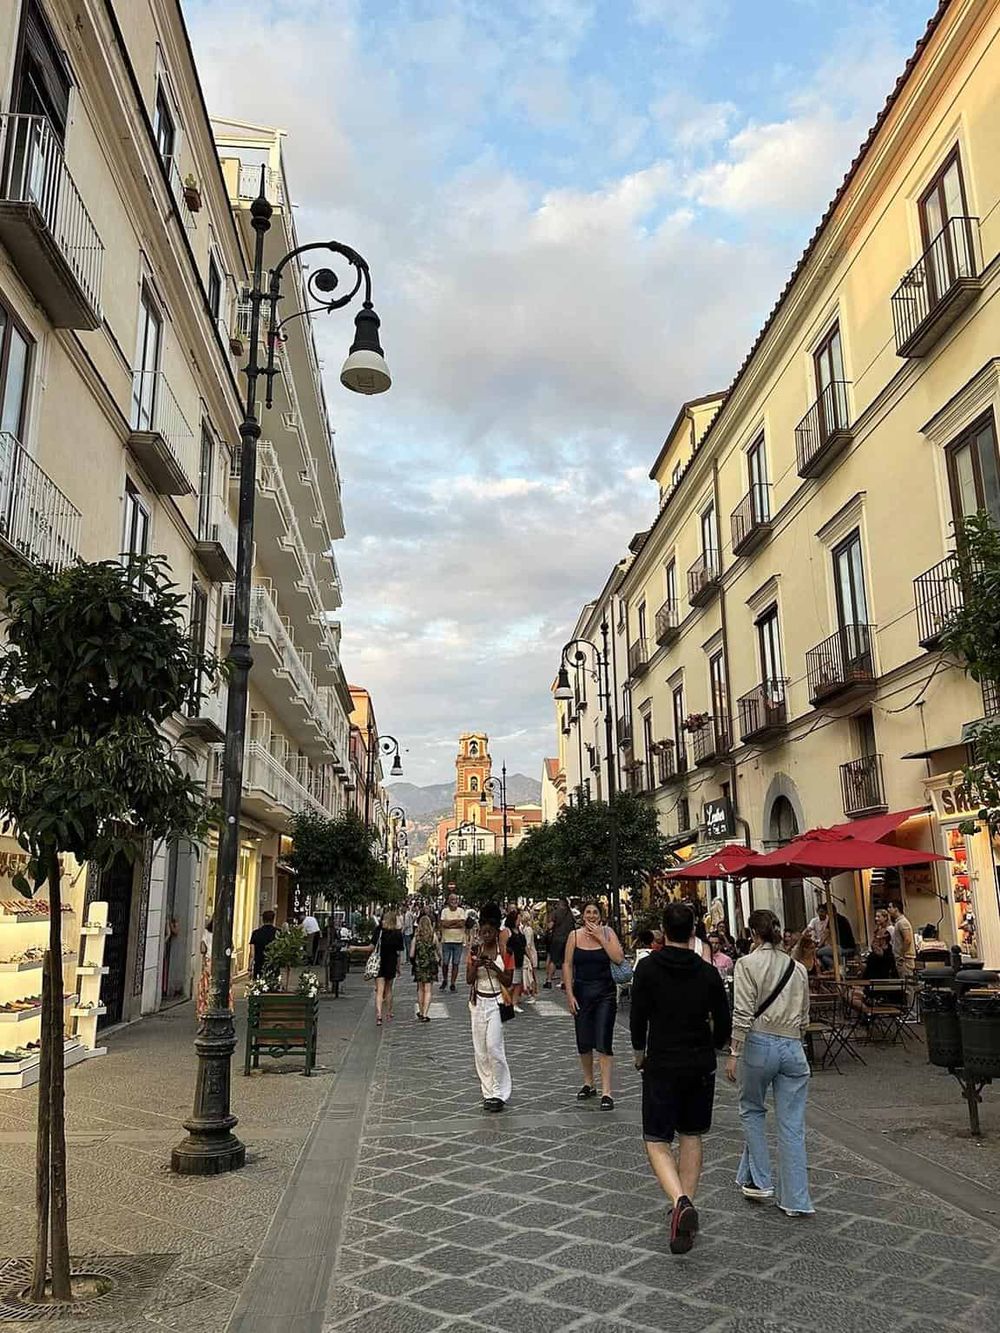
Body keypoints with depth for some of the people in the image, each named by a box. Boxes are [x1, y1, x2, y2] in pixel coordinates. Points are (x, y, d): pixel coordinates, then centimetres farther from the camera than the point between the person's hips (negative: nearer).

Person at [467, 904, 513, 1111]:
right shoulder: (474, 950, 3)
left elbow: (508, 981, -4)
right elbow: (469, 980, 1)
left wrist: (496, 969, -20)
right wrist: (475, 965, -17)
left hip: (497, 1002, -4)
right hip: (478, 1002, 4)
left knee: (493, 1046, -11)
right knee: (480, 1049, 6)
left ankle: (500, 1093, 0)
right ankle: (488, 1092, 16)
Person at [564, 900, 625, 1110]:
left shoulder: (608, 933, -3)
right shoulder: (575, 936, 0)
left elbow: (618, 958, -15)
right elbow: (567, 965, 1)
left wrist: (601, 937, -16)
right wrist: (569, 994, -5)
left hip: (605, 993, -2)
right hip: (581, 992, 2)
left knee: (604, 1043, -7)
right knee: (583, 1043, 11)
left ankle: (607, 1092, -3)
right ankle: (588, 1084, 30)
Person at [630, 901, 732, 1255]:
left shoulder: (648, 968, -10)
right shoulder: (708, 972, -2)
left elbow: (638, 1016, -8)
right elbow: (724, 1023, 3)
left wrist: (639, 1051, 10)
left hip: (662, 1064, -3)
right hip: (701, 1066, 3)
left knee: (657, 1141, 2)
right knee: (691, 1136, 19)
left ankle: (680, 1202, -21)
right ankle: (686, 1206, 18)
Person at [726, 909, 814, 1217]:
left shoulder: (748, 964, -6)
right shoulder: (798, 968, 10)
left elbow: (743, 1014, -12)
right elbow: (804, 1018, 14)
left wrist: (734, 1054, -7)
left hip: (759, 1043, -4)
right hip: (793, 1048, 4)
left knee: (752, 1110, 19)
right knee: (792, 1126, 7)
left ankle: (757, 1180, 19)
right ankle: (796, 1200, 9)